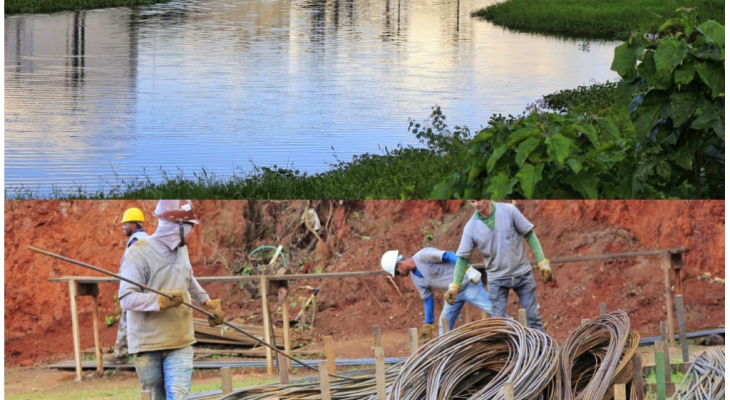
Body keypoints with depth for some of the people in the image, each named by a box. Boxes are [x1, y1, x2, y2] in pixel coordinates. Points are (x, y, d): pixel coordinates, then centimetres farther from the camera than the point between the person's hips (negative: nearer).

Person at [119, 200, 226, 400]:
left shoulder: (181, 249, 9)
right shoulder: (139, 254, -14)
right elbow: (126, 298, -20)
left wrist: (207, 302, 16)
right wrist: (161, 301, -34)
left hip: (180, 342, 4)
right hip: (148, 344, -4)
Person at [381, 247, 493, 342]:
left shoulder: (423, 256, -19)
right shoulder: (415, 278, 7)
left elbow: (449, 256, -23)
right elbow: (427, 299, 14)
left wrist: (469, 270, -31)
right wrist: (427, 325, 15)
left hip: (468, 284, -9)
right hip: (454, 293, 9)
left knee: (494, 311, -14)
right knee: (444, 325, 7)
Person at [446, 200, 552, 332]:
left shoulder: (509, 211, -11)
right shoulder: (471, 227, -8)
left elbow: (529, 235, -4)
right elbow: (463, 258, -4)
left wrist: (542, 262, -9)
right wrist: (455, 285, -14)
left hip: (522, 273, -1)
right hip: (497, 279, 1)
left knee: (533, 317, 3)